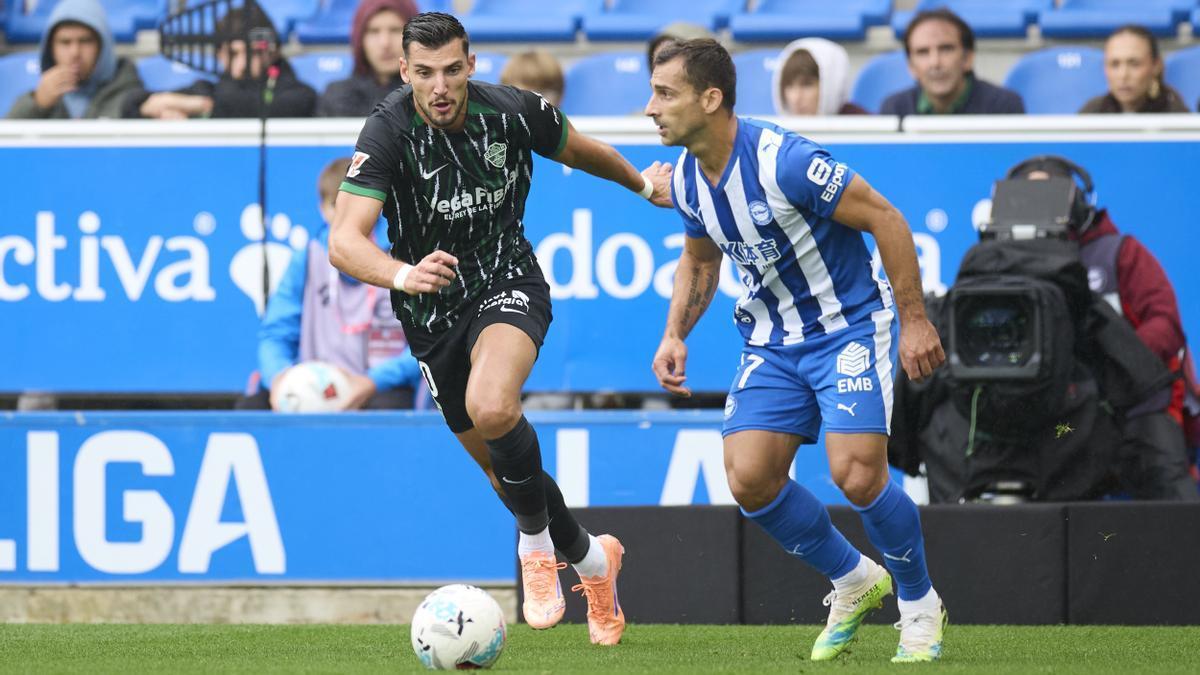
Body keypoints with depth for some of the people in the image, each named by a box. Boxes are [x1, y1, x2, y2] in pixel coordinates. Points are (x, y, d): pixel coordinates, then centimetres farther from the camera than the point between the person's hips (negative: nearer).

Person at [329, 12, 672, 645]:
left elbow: (579, 150, 8)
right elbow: (345, 242, -33)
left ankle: (536, 542, -8)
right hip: (431, 309, 1)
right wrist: (403, 274, -53)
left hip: (507, 283, -1)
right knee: (499, 462, 12)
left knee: (492, 408, -32)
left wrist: (642, 184, 25)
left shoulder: (514, 112, -16)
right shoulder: (387, 132, -23)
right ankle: (589, 558, 38)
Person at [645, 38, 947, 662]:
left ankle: (920, 605, 5)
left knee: (856, 474, -20)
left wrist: (915, 320, -16)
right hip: (771, 341, 7)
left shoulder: (785, 161, -26)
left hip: (848, 327, -7)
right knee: (749, 478, -8)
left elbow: (885, 218, -18)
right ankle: (853, 582, 16)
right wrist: (675, 335, 3)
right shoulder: (687, 182, -2)